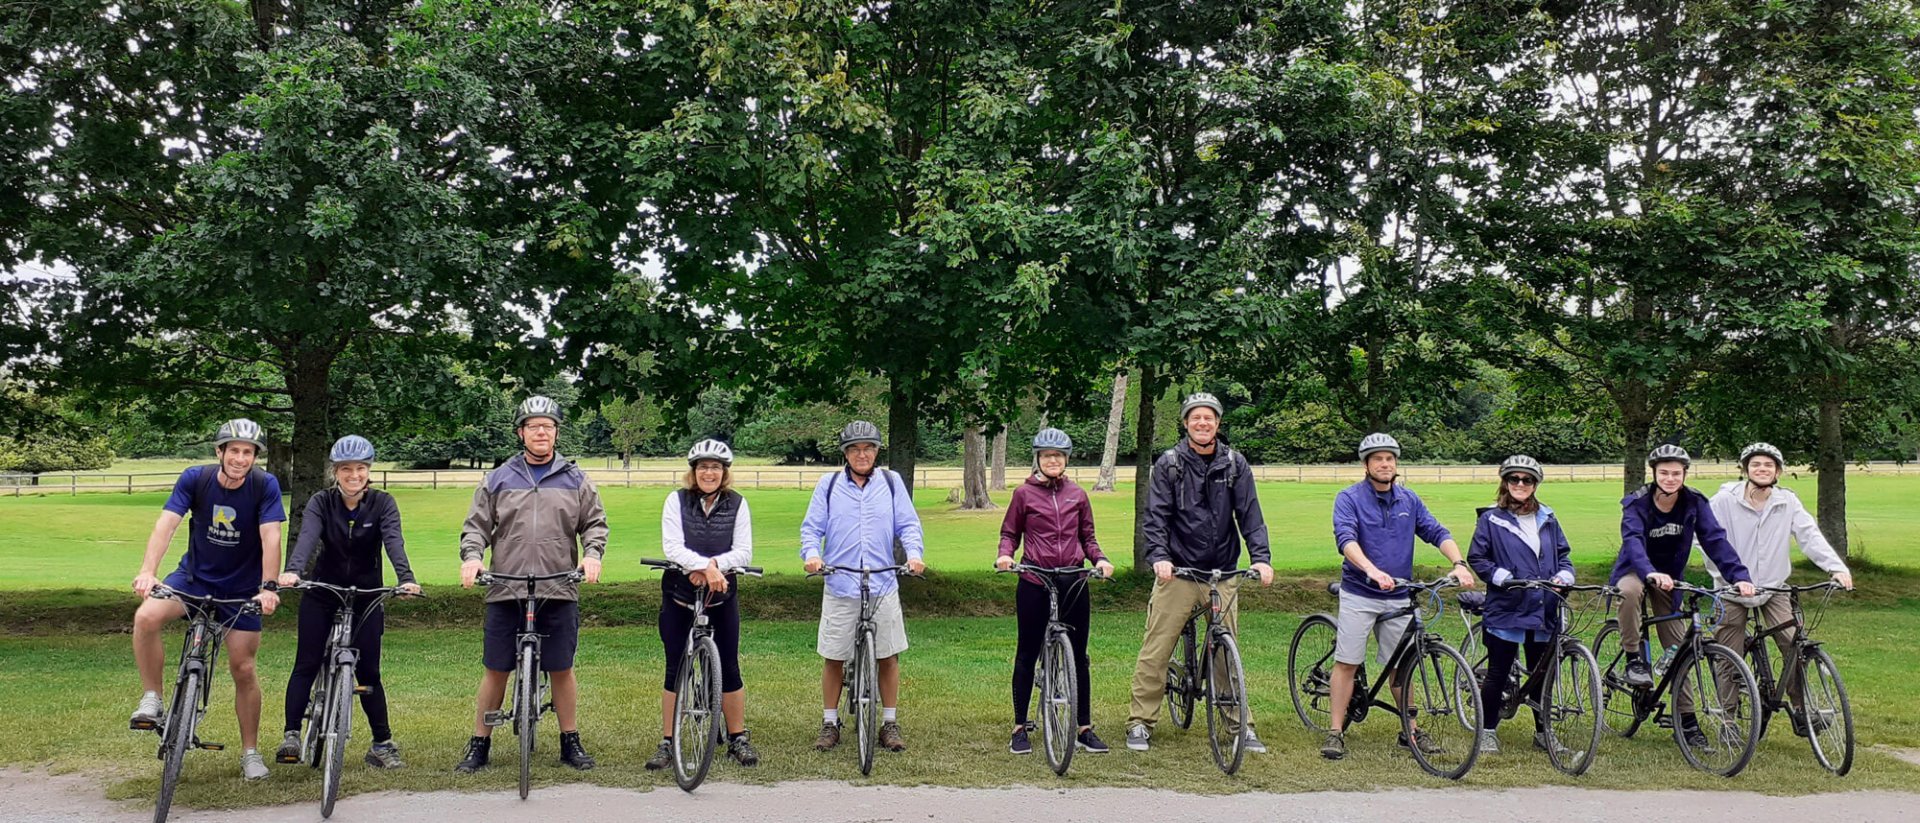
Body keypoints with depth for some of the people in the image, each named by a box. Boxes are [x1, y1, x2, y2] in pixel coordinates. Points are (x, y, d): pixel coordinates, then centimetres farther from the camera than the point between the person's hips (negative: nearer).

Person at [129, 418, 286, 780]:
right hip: (193, 577, 1)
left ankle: (250, 751, 16)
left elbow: (270, 537, -23)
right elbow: (166, 523, -22)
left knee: (243, 668, 0)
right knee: (146, 617, -28)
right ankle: (151, 700, -8)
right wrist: (147, 571, -36)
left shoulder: (265, 486, -16)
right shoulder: (195, 478, -13)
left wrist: (268, 587, -33)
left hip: (241, 589, -1)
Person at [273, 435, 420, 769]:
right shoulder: (321, 502, -7)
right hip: (322, 594, 1)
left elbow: (394, 541, -23)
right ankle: (291, 735, 0)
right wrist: (292, 571, -44)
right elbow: (307, 537, -24)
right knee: (306, 665, -6)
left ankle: (382, 745, 8)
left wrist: (406, 578, -41)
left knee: (368, 671, 0)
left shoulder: (382, 503, -8)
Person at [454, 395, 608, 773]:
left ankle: (571, 742, 19)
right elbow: (476, 525, 8)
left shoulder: (575, 479, 9)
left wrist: (592, 554, -8)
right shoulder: (498, 479, 9)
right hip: (505, 590, 0)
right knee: (496, 670, 6)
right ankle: (479, 745, 18)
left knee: (562, 669, 6)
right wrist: (471, 556, -10)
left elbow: (594, 523, 10)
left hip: (559, 591, 0)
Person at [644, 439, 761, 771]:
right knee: (675, 669, 4)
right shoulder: (677, 500, -3)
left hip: (722, 595, 1)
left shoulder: (737, 504, 0)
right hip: (678, 595, 0)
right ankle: (667, 742, 13)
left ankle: (738, 739, 16)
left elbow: (744, 553, -7)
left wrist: (712, 566, -23)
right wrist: (705, 566, -29)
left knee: (729, 668, 3)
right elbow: (672, 547, -15)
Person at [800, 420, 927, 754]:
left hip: (883, 586, 0)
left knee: (888, 656, 5)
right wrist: (811, 553, -15)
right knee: (833, 657, 5)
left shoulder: (891, 482, 6)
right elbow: (812, 527, 4)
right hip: (839, 587, 0)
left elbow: (908, 524, 5)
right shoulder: (828, 484, 5)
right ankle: (830, 723, 20)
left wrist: (914, 553, -13)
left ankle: (890, 723, 19)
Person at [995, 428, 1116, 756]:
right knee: (1027, 654, 5)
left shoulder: (1077, 494, 9)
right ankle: (1020, 727, 15)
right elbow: (1010, 533, 8)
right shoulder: (1024, 493, 2)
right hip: (1034, 583, -2)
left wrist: (1100, 559, -4)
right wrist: (1006, 554, -11)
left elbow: (1087, 537, 14)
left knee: (1078, 655, 6)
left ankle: (1084, 729, 15)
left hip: (1073, 582, 2)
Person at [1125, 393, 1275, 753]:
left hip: (1223, 574, 2)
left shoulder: (1235, 465, 6)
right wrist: (1159, 556, -20)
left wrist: (1261, 557, -12)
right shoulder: (1168, 464, 0)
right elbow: (1156, 516, -5)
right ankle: (1140, 723, 9)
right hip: (1177, 572, -2)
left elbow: (1250, 514, 2)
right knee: (1155, 651, -2)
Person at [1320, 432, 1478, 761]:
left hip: (1398, 597, 4)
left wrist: (1459, 564, -17)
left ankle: (1410, 731, 22)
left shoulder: (1409, 500, 8)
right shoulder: (1349, 498, -7)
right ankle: (1336, 731, 3)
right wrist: (1372, 570, -38)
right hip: (1358, 594, -4)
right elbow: (1346, 539, -22)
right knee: (1347, 662, -3)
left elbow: (1437, 532, 1)